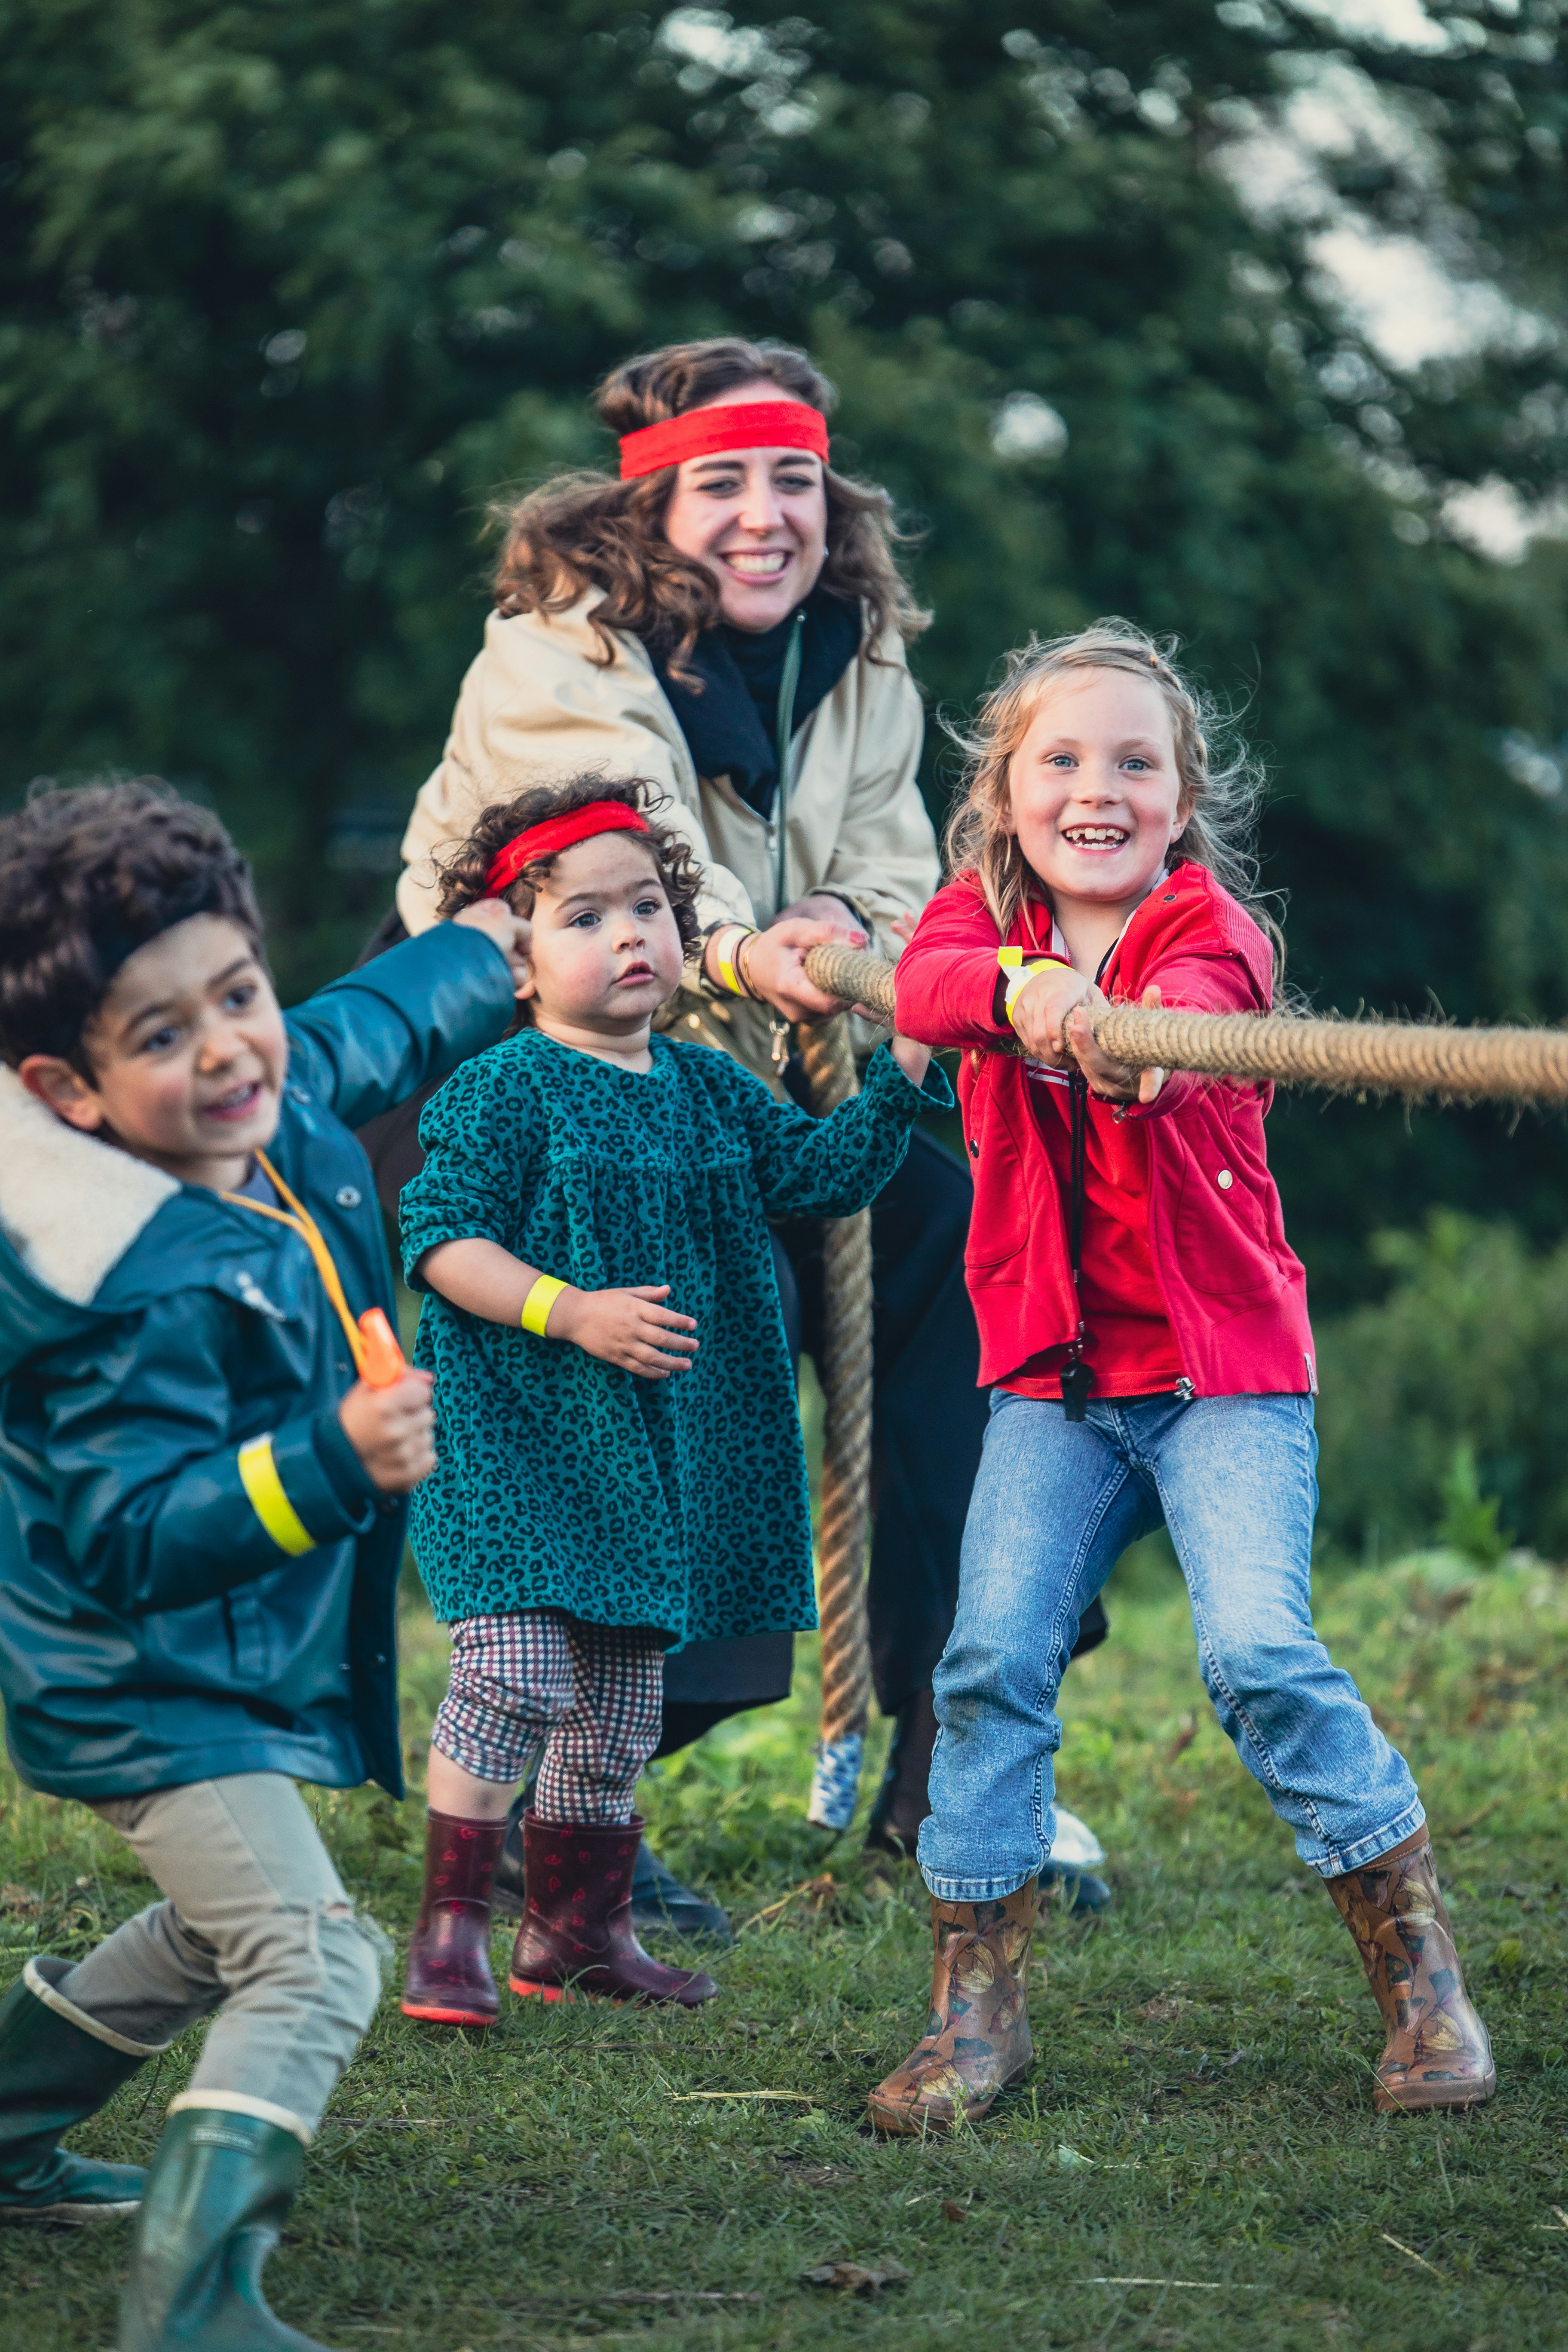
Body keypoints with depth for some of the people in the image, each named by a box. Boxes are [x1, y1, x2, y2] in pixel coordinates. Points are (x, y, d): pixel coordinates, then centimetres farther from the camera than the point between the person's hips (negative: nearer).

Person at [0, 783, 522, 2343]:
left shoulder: (281, 1110, -6)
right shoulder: (150, 1292, -33)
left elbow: (365, 1032, 18)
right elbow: (133, 1538, -33)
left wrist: (482, 956, 33)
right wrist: (333, 1464, -43)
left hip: (230, 1670, 10)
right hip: (143, 1685, -10)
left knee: (218, 1931, 28)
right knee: (311, 1961, -20)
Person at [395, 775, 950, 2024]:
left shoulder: (709, 1088, 11)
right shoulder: (503, 1094, -10)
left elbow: (819, 1171, 15)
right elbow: (442, 1241, -13)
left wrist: (906, 1070, 4)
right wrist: (571, 1312, -23)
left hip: (659, 1446, 7)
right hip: (522, 1431, -7)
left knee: (620, 1704, 12)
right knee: (515, 1674, -15)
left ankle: (576, 1927, 25)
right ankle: (450, 1929, -5)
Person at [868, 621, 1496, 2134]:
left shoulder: (1210, 930, -6)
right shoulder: (980, 918, 5)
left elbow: (1188, 1014, -32)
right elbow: (920, 985, -20)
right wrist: (1022, 983, -43)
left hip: (1225, 1362, -3)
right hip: (1049, 1371, 4)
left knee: (1259, 1649, -15)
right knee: (992, 1660, -5)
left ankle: (1421, 1976, 1)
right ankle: (976, 2003, 9)